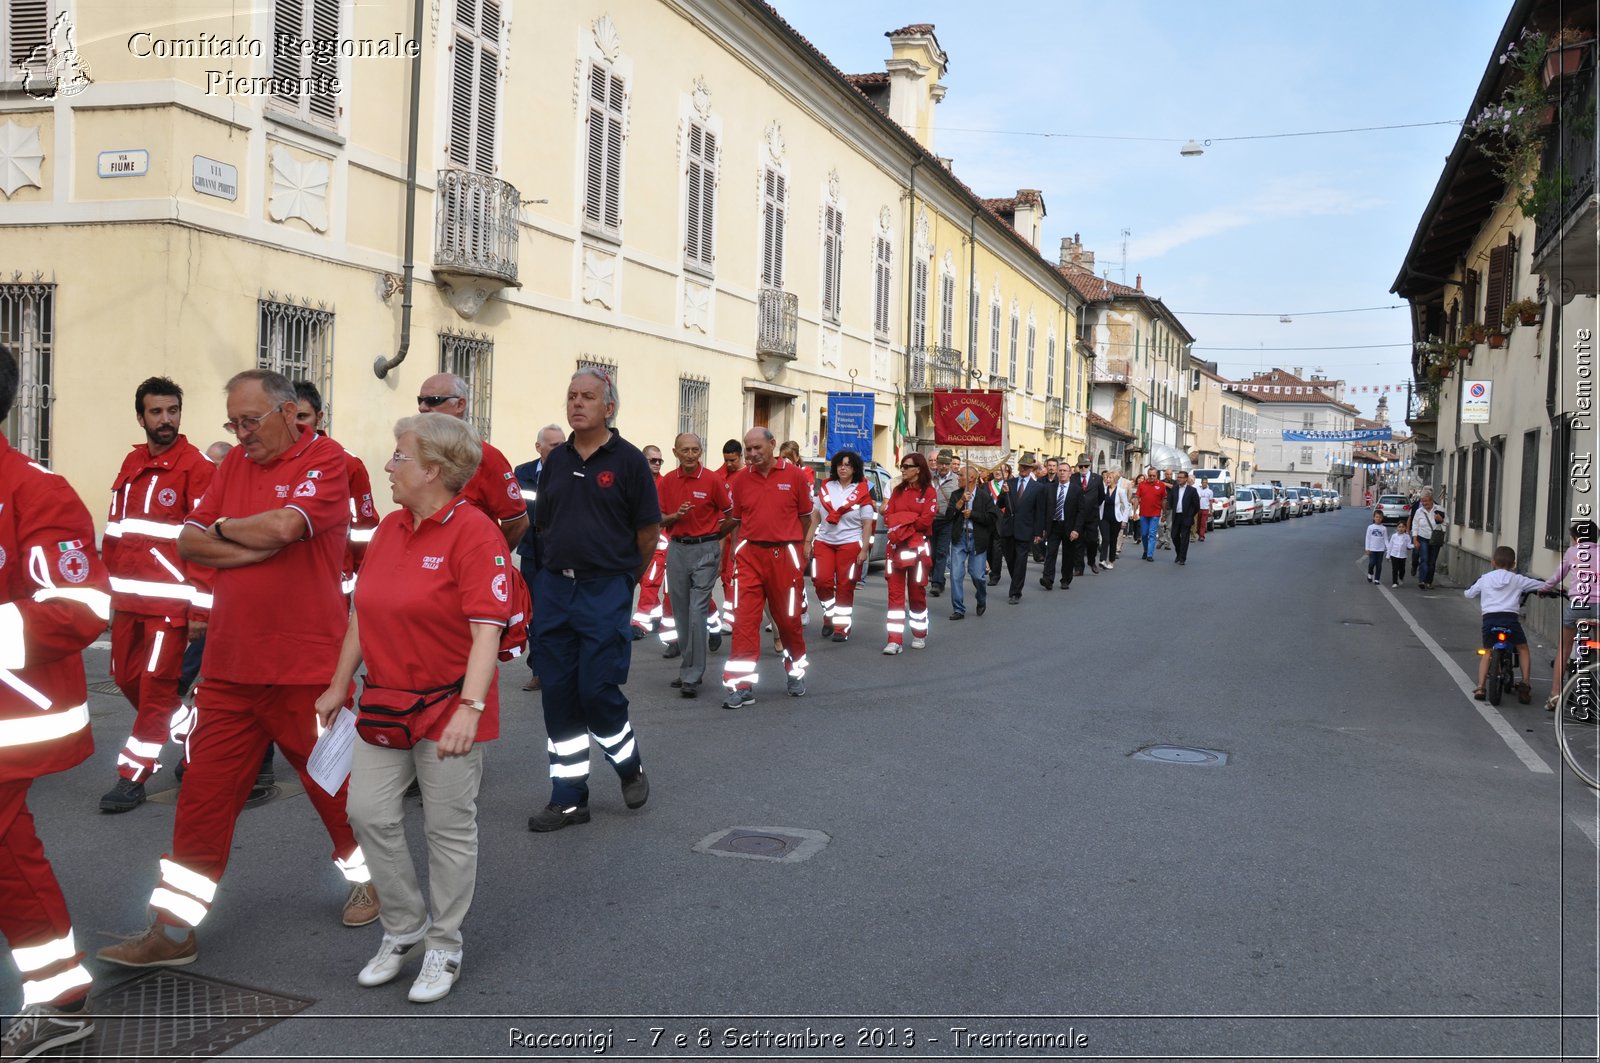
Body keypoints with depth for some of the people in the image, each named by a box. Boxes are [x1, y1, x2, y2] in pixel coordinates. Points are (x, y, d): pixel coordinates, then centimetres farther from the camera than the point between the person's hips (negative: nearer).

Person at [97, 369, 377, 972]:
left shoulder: (325, 459, -8)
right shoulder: (236, 464, 12)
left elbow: (283, 524, -24)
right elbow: (189, 542, 5)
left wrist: (225, 528, -5)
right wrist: (254, 550, -12)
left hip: (304, 667, -5)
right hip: (228, 666, 5)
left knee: (332, 782, 11)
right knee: (204, 794, 5)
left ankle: (366, 877, 35)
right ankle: (173, 931, 13)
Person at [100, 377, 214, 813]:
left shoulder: (196, 466, -8)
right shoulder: (131, 464, 13)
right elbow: (115, 532, 17)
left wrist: (201, 609, -14)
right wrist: (108, 589, 14)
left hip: (169, 601, -7)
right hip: (128, 599, 7)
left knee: (156, 687, -1)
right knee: (127, 679, 14)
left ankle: (134, 775, 8)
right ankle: (195, 732, 33)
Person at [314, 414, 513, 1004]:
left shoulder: (473, 532, -16)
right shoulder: (390, 529, 7)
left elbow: (487, 630, -22)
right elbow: (363, 614, 16)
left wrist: (470, 707, -29)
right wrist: (339, 685, 18)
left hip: (447, 706, -7)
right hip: (387, 700, 7)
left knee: (449, 829, 5)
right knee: (368, 812, 3)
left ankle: (444, 947, 23)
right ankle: (404, 928, 24)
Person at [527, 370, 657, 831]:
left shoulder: (628, 460, -6)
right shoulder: (556, 460, 9)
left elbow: (648, 531, -2)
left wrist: (625, 576, 7)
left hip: (606, 591, -5)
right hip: (554, 587, 5)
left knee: (598, 690, -6)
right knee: (558, 694, 6)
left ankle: (630, 765, 24)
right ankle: (568, 797, 17)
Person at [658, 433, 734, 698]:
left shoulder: (712, 480, -6)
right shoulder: (667, 481, 6)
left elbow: (731, 517, 3)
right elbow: (660, 520, 9)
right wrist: (676, 516, -10)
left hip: (705, 551, -4)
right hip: (676, 549, 4)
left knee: (697, 613, -9)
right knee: (680, 613, 10)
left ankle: (693, 677, -6)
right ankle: (688, 666, 23)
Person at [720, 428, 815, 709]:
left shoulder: (795, 475, -2)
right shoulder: (740, 480, 5)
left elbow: (806, 516, 7)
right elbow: (736, 520, 13)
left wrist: (803, 546, 8)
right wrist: (737, 551, 9)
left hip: (785, 555, -1)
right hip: (749, 556, 1)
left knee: (788, 618, 11)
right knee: (745, 620, -4)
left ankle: (796, 672, 33)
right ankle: (742, 685, 0)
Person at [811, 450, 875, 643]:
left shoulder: (862, 492, -1)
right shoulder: (826, 487, 8)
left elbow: (867, 524, -1)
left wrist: (864, 549, -8)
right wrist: (808, 540, 7)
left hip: (850, 544, -3)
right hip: (824, 541, 3)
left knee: (845, 586, 0)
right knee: (821, 580, -11)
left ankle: (842, 626, 9)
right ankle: (829, 613, 14)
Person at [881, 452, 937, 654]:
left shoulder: (929, 492, -2)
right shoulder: (897, 490, 13)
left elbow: (926, 520, -12)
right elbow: (888, 516, 5)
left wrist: (902, 524, -5)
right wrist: (906, 523, -12)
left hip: (917, 547, -4)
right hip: (895, 546, 4)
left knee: (917, 592, 6)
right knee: (895, 593, -3)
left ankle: (920, 635, 23)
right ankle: (895, 640, -4)